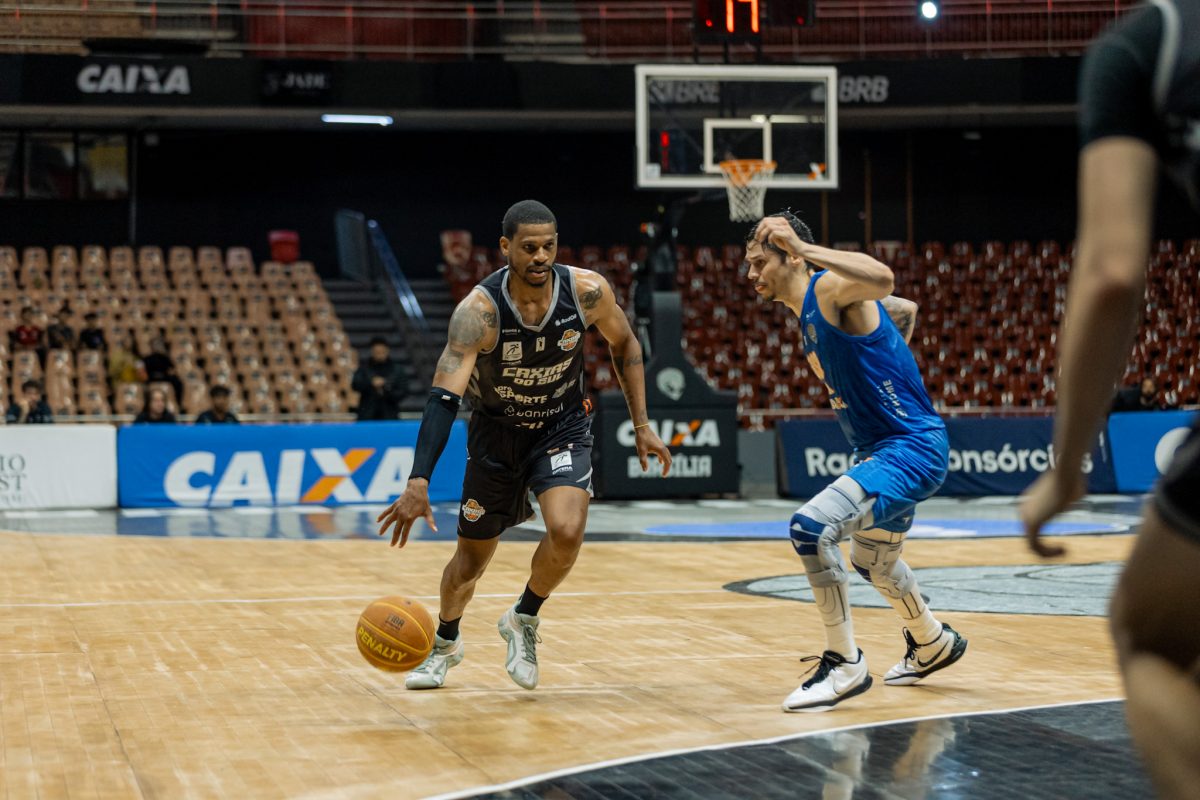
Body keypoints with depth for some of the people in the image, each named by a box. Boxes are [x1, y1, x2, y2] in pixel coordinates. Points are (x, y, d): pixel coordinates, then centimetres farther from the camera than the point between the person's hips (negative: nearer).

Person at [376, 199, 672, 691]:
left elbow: (624, 345, 1)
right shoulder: (479, 310, -30)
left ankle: (524, 621, 4)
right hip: (496, 431, 0)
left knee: (566, 531, -26)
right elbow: (444, 398, -36)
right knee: (473, 554, 13)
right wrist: (419, 483, -47)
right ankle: (445, 643, 44)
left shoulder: (587, 291, -21)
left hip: (563, 426, 0)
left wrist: (641, 424, -2)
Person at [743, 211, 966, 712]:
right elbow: (905, 309, 25)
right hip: (881, 448, 11)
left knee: (811, 527, -26)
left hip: (912, 446, -11)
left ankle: (845, 665, -13)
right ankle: (932, 644, 55)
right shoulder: (809, 311, 12)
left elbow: (882, 279, -42)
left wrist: (804, 247, -35)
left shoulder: (829, 287, -16)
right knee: (872, 560, 29)